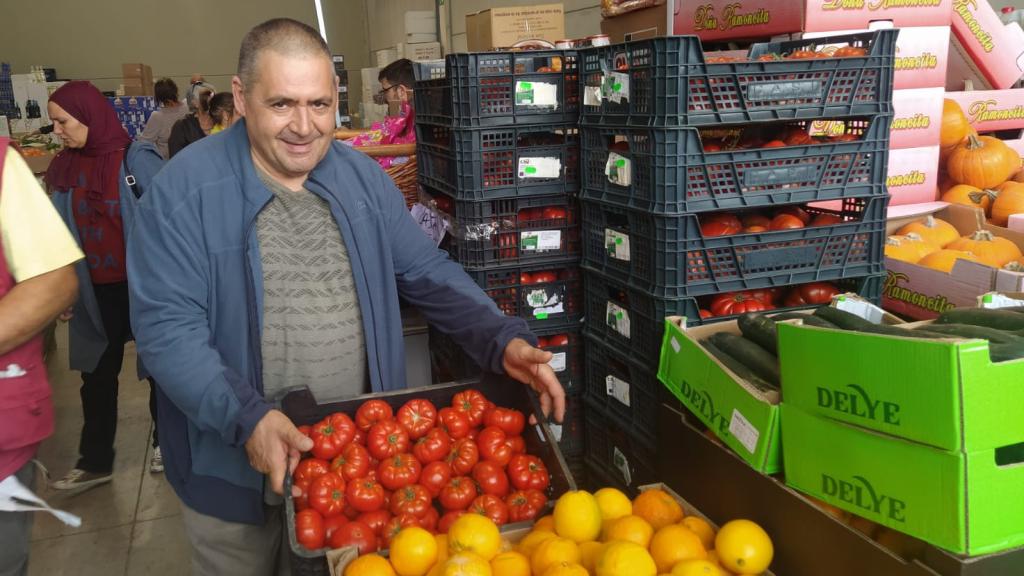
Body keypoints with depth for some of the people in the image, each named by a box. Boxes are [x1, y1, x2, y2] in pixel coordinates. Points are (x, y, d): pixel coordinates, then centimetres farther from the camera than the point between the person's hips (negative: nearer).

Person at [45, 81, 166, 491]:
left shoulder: (137, 160, -15)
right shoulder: (63, 169, 2)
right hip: (96, 292, 5)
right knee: (97, 375, 13)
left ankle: (166, 441, 33)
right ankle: (94, 462, 27)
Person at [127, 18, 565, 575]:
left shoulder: (364, 179, 0)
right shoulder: (183, 191, -14)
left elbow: (428, 273, 2)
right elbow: (167, 327, -18)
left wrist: (505, 341, -13)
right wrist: (246, 417, -32)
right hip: (235, 470, -3)